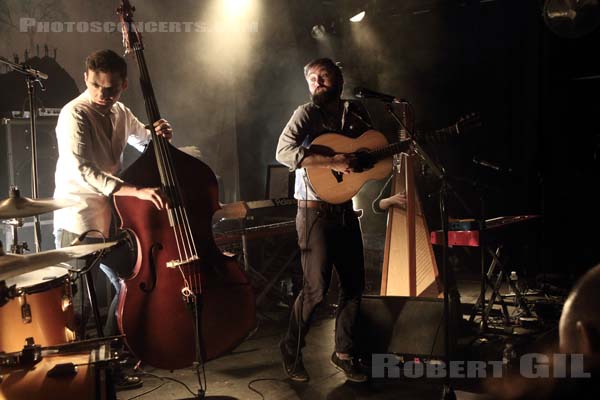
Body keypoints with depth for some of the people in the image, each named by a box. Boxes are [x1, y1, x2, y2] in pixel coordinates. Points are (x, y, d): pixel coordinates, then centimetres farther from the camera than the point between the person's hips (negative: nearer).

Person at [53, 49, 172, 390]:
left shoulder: (121, 114, 7)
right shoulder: (74, 114, -16)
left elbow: (148, 143, 23)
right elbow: (81, 171, -29)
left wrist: (161, 133, -3)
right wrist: (136, 191, -39)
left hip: (111, 216, 7)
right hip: (78, 222, -7)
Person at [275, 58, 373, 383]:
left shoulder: (355, 112, 10)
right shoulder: (307, 113, -8)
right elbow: (283, 152, -24)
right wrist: (332, 162, -30)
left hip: (345, 211, 6)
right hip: (315, 212, -6)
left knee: (354, 283, 10)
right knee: (316, 287, -5)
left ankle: (344, 353, 26)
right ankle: (291, 351, 16)